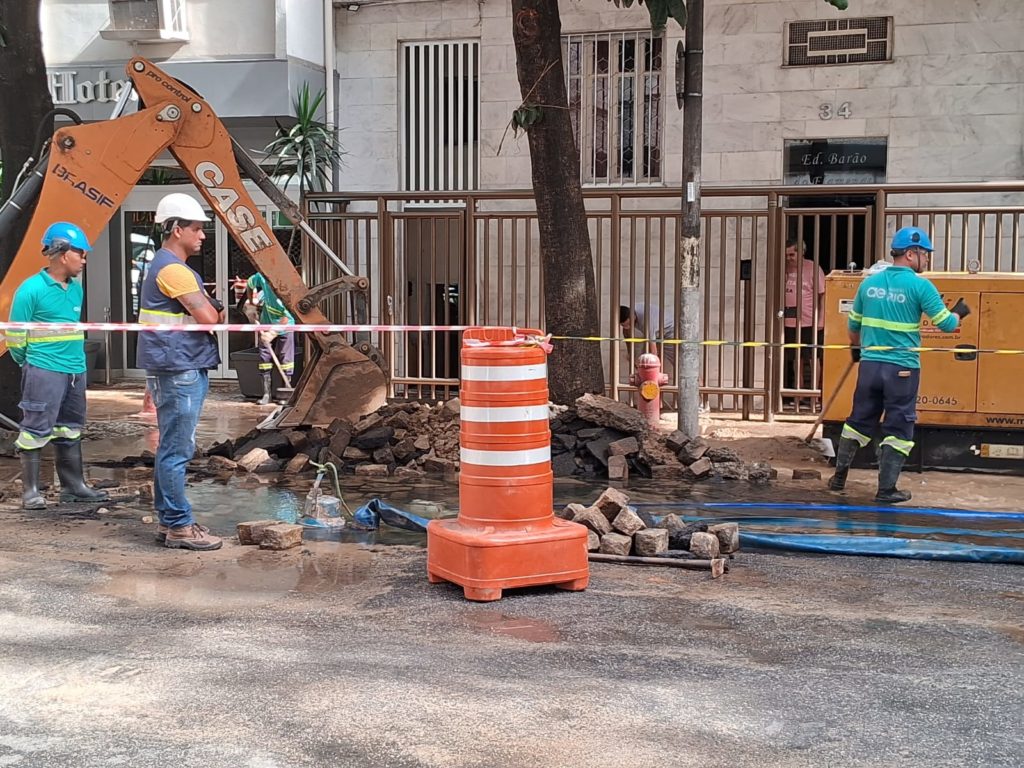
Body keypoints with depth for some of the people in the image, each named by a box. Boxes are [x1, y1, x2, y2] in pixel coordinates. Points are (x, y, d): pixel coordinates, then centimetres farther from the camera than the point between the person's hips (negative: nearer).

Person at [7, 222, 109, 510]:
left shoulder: (75, 288, 10)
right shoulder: (31, 289, -11)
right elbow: (15, 336, -6)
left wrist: (74, 356, 17)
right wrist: (31, 363, 5)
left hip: (76, 371, 7)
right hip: (45, 372, -7)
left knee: (70, 431, 14)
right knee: (36, 431, -2)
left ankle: (73, 486, 22)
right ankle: (30, 491, 5)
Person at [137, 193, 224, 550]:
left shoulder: (176, 267, 20)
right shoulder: (171, 269, -14)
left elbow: (204, 313, 21)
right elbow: (208, 316, -18)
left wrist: (211, 306, 2)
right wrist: (211, 306, 2)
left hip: (184, 369, 11)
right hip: (178, 370, -11)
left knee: (173, 449, 14)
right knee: (176, 450, -6)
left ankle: (169, 521, 22)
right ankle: (179, 526, -2)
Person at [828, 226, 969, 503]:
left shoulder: (870, 282, 5)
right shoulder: (919, 285, -10)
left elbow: (854, 324, 16)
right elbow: (946, 324, -8)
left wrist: (856, 348, 34)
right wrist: (958, 313, 14)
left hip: (870, 364, 5)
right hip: (902, 368, -5)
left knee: (859, 421, 17)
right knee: (898, 428, 5)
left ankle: (839, 476, 23)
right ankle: (886, 489, 8)